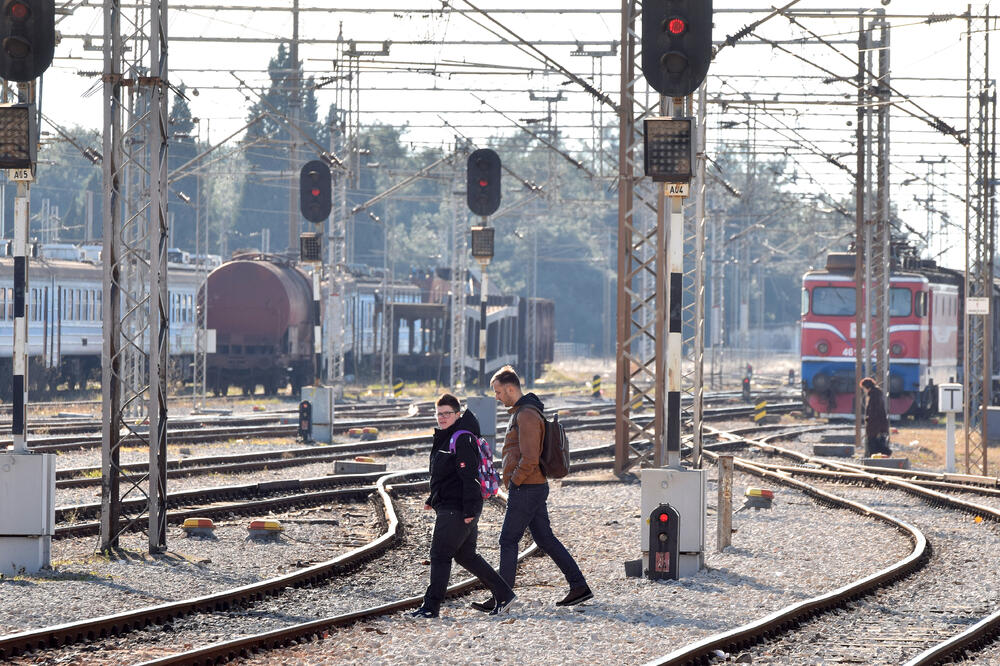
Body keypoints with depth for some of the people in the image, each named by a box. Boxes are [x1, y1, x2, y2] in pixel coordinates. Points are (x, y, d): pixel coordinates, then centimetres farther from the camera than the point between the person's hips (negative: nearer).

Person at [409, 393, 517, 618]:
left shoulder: (462, 440, -15)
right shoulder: (444, 438, 17)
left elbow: (469, 477, -20)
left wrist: (469, 510, -23)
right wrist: (432, 499, 28)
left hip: (457, 510, -10)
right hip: (449, 508, 10)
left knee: (440, 555, -6)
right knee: (466, 556, 14)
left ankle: (431, 607, -2)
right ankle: (504, 594, 17)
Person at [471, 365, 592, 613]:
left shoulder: (527, 415, -18)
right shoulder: (522, 412, 16)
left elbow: (529, 458, -25)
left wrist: (513, 482, -13)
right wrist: (512, 482, 16)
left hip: (526, 490, -10)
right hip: (536, 488, 10)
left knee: (508, 541, -4)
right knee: (545, 539, 11)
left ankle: (501, 598, -1)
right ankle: (579, 586, 9)